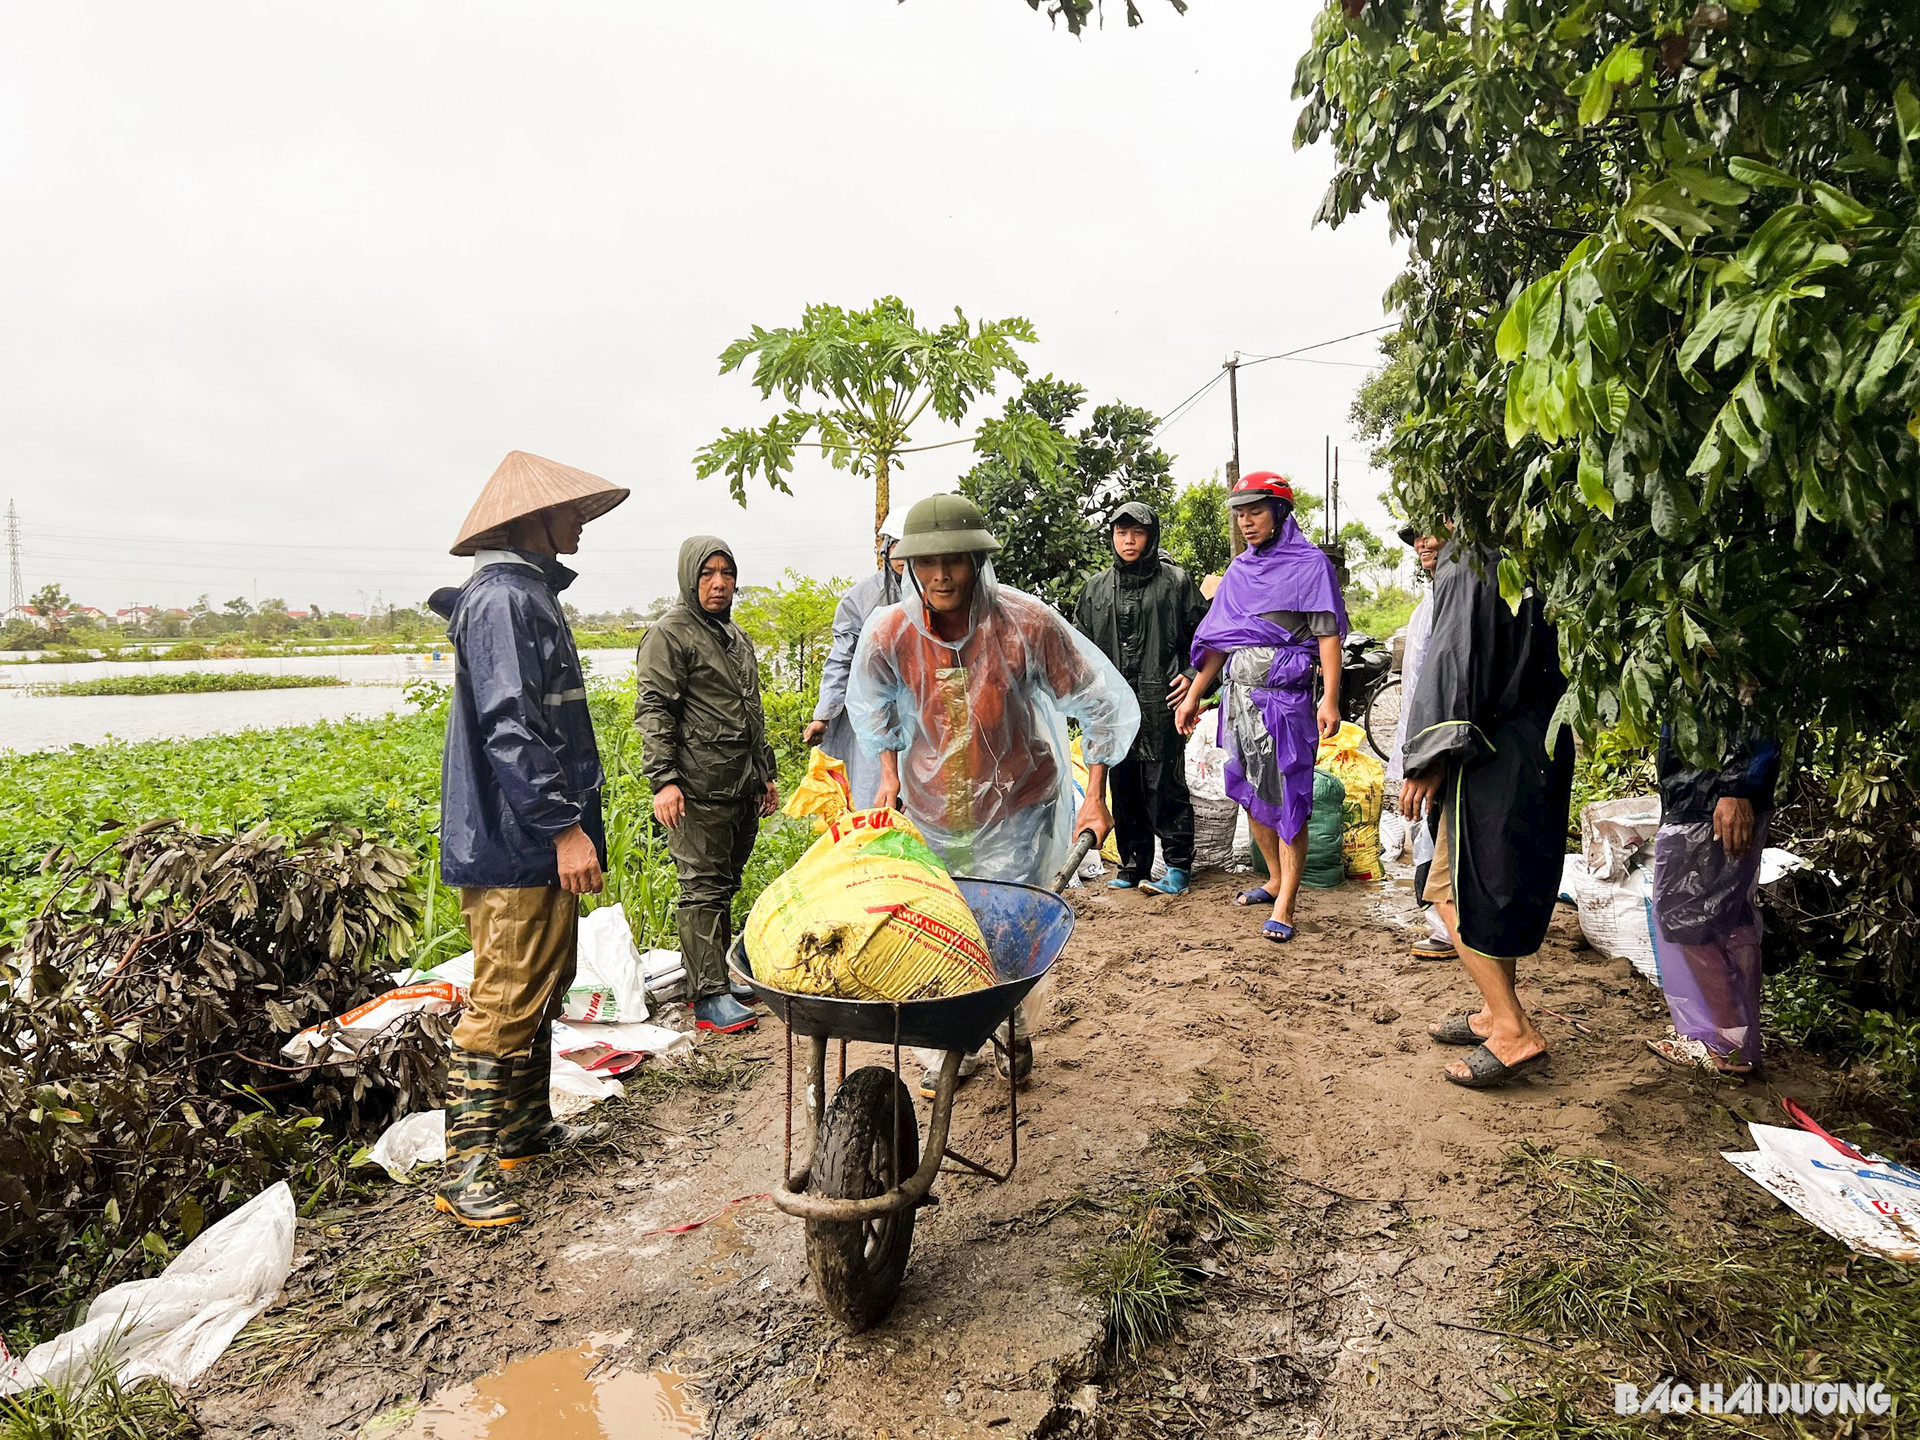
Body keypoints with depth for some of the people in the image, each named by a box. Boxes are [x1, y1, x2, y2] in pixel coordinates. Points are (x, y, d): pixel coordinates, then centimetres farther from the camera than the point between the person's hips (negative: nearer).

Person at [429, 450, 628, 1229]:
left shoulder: (533, 595, 18)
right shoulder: (502, 599, -15)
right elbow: (508, 727, -23)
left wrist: (572, 823, 24)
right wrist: (563, 826, -23)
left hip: (539, 840, 11)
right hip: (513, 843, -11)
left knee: (542, 988, 18)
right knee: (505, 998, -6)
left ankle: (524, 1123, 31)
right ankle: (467, 1167, 3)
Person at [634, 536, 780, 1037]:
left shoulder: (739, 637, 20)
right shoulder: (669, 633, -5)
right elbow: (652, 710, -11)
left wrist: (767, 774, 24)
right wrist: (663, 779, -19)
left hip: (743, 788, 8)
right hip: (700, 789, -8)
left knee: (726, 884, 14)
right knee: (704, 888, -5)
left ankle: (719, 974, 24)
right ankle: (710, 998, -1)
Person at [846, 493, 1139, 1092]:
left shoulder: (1027, 623, -23)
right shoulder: (888, 632, -16)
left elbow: (1101, 701, -10)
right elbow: (872, 707, 9)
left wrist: (1096, 795, -10)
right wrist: (889, 772, 10)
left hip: (1016, 807, -2)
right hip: (929, 810, 2)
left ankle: (1013, 1032, 36)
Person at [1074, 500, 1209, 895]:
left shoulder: (1176, 582, 3)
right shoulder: (1096, 588, 14)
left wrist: (1192, 676, -5)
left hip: (1161, 704, -4)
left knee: (1165, 786, -5)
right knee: (1123, 787, 8)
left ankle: (1177, 866, 6)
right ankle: (1133, 866, 19)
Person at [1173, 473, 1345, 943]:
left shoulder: (1310, 565, -2)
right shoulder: (1239, 571, 16)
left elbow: (1328, 636, -7)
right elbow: (1218, 638, 17)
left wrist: (1331, 699, -17)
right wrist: (1193, 695, 13)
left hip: (1285, 697, -7)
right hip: (1238, 695, 7)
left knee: (1287, 801, -6)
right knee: (1249, 795, 12)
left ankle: (1283, 908, -4)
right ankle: (1276, 880, 27)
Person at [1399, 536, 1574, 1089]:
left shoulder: (1467, 557, -13)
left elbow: (1453, 659, -19)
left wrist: (1426, 760, -16)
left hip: (1492, 756, -9)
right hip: (1541, 748, 9)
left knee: (1456, 889, 0)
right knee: (1501, 887, 18)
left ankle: (1513, 1031, 1)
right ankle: (1497, 1012, 28)